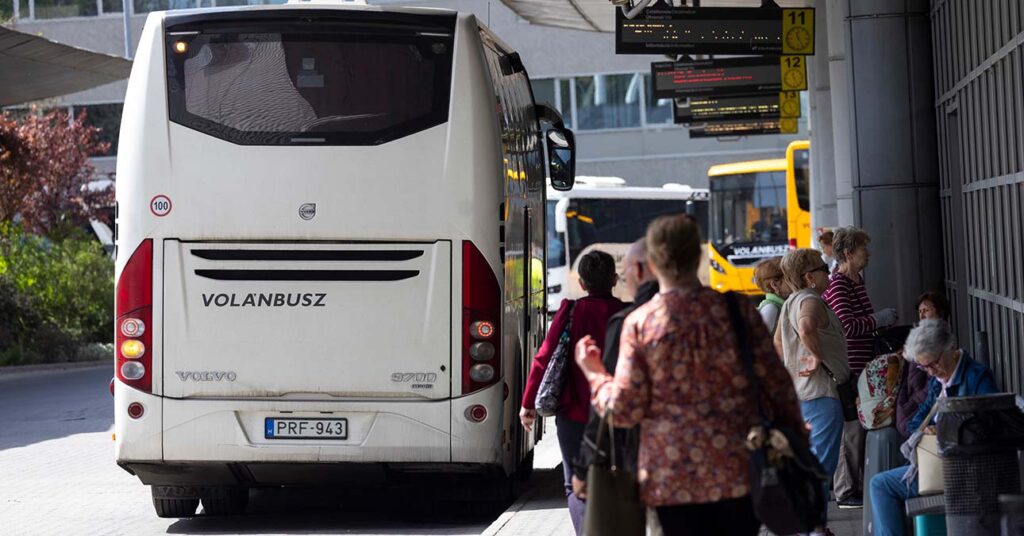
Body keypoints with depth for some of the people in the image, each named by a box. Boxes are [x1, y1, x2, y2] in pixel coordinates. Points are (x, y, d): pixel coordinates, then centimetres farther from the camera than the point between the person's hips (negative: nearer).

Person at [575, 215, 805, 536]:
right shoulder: (737, 310, -2)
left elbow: (624, 410, -5)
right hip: (738, 472, 1)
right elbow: (776, 383, -1)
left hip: (674, 479, -1)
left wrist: (594, 373, 14)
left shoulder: (639, 324, -4)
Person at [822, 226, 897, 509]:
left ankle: (858, 486, 19)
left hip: (860, 367, 10)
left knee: (860, 425, 13)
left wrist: (880, 320, 13)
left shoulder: (857, 279, 16)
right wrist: (879, 319, -14)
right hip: (846, 368, -10)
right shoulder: (836, 284, -16)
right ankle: (846, 492, 0)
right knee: (850, 428, -6)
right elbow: (848, 326, -25)